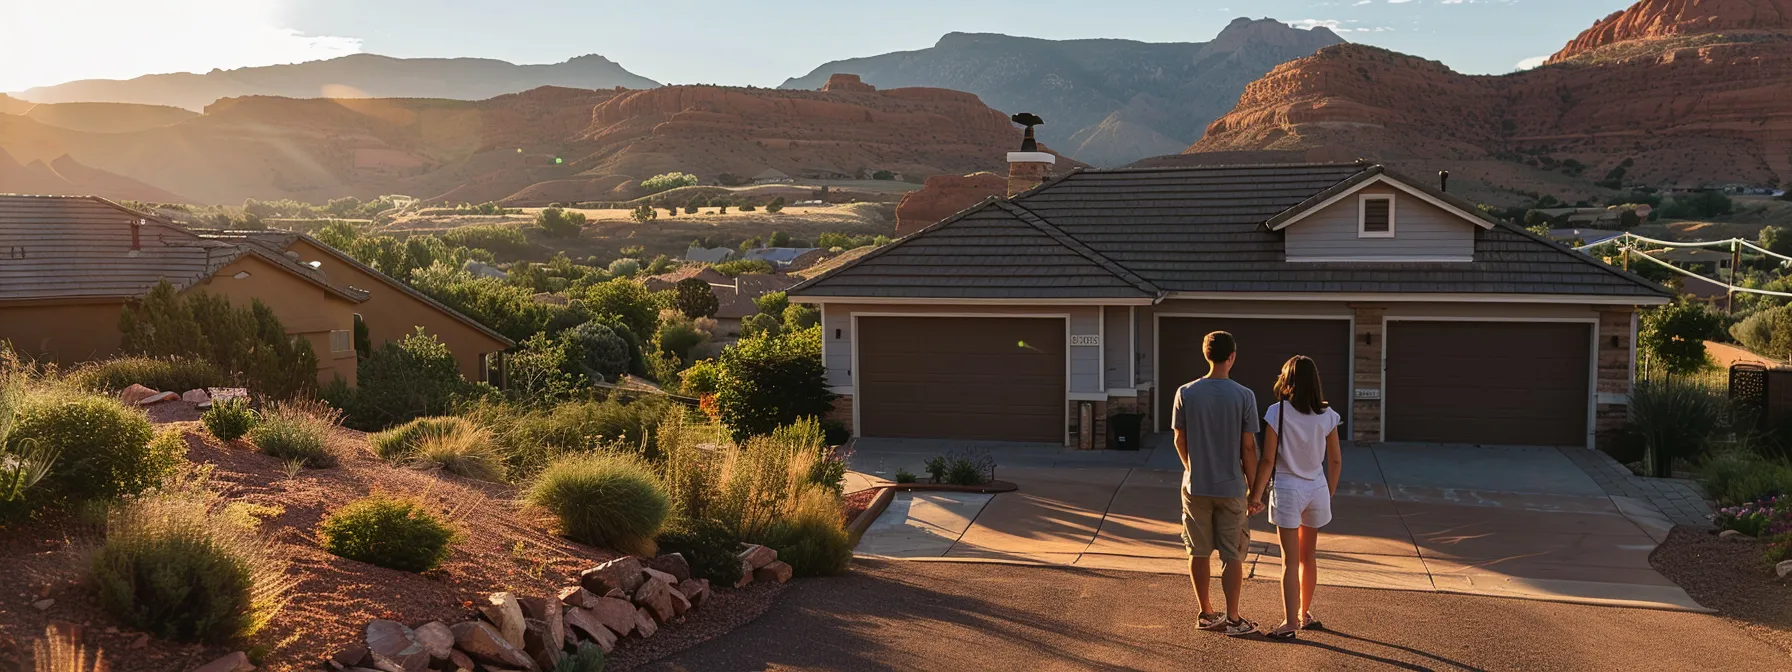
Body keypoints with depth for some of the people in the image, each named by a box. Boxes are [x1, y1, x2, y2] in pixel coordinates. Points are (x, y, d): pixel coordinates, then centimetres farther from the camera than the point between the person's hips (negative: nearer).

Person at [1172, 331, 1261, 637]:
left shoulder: (1186, 394, -4)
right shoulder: (1244, 396, -10)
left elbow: (1180, 441, 2)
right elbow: (1248, 447, -7)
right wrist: (1252, 488, 2)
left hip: (1196, 486, 2)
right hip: (1231, 487, -2)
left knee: (1199, 552, 12)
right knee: (1233, 555, 7)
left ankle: (1206, 613, 21)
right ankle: (1232, 619, 9)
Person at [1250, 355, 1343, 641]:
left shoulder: (1277, 413, -12)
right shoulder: (1326, 415, -2)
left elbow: (1268, 460, -13)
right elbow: (1335, 461, 4)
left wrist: (1255, 494, -4)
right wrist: (1330, 493, 17)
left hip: (1287, 489, -4)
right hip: (1317, 489, 4)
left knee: (1290, 560, 1)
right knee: (1309, 556, 19)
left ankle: (1290, 622, -1)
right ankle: (1305, 614, 31)